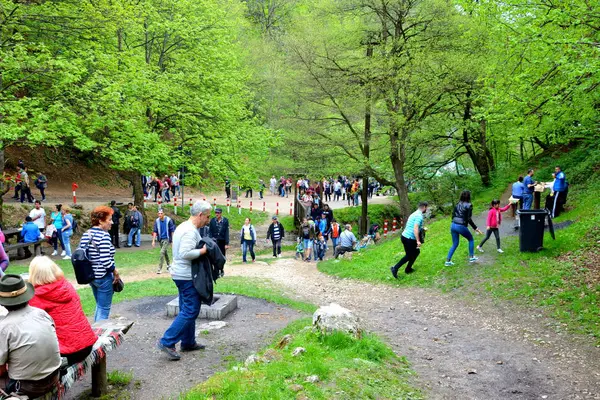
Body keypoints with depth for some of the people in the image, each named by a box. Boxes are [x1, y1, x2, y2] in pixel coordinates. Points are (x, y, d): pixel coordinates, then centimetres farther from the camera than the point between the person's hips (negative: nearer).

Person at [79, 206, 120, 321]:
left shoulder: (86, 234, 5)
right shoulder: (104, 235, -19)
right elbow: (105, 260, -25)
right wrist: (115, 272, -11)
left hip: (90, 276, 8)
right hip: (103, 277, -8)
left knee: (99, 306, 24)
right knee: (104, 309, 5)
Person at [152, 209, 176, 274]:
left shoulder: (168, 220, -13)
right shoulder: (157, 221, -2)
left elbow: (172, 231, -6)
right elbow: (155, 231, 2)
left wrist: (172, 240, -5)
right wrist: (153, 240, -3)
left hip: (167, 239, -5)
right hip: (160, 239, 5)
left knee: (162, 252, -14)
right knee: (165, 252, 18)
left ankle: (160, 268, -9)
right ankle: (168, 265, 37)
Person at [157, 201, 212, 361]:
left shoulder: (183, 227, 13)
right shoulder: (190, 231, -20)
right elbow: (185, 253, -29)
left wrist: (201, 247, 12)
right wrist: (203, 251, -18)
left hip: (181, 274, 11)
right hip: (187, 276, -11)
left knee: (187, 309, 16)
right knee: (190, 311, -6)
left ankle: (188, 342, 25)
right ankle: (167, 342, -5)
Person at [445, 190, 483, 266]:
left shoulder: (457, 204, 10)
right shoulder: (469, 205, -8)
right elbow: (469, 219, -13)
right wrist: (475, 228, -7)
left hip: (453, 225, 5)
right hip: (461, 226, -5)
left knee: (455, 244, 16)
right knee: (471, 239, 22)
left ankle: (448, 261, 10)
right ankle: (471, 257, 24)